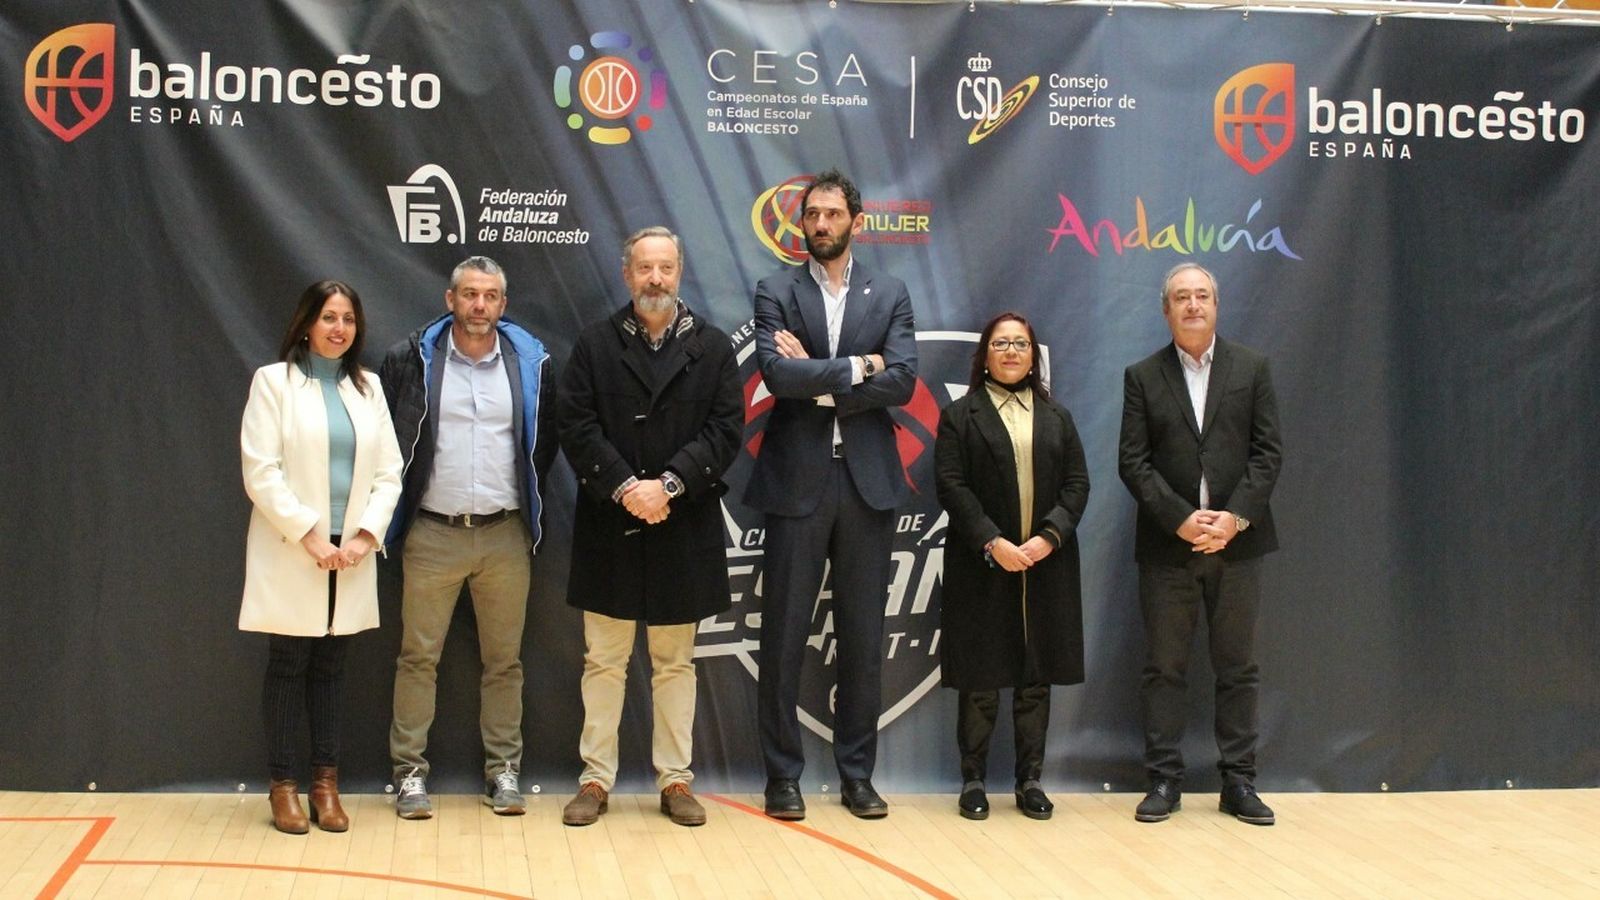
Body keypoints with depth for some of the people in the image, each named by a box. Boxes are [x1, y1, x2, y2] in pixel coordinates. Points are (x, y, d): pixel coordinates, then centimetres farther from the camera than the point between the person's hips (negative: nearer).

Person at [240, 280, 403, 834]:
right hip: (290, 554, -3)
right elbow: (260, 471, -9)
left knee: (330, 667, 8)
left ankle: (325, 783, 13)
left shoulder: (368, 387, 11)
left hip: (351, 555, 3)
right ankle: (283, 786, 10)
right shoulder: (274, 380, -1)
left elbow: (389, 471, 7)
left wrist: (365, 535, -6)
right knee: (288, 666, 2)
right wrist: (309, 535, -14)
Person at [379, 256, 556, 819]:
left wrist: (525, 498, 9)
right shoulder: (411, 360, 0)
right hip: (432, 534, -1)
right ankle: (410, 772, 12)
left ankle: (503, 770, 17)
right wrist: (402, 503, 5)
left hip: (505, 535, 1)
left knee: (504, 660, 8)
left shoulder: (531, 362, 5)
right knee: (418, 657, 3)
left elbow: (547, 440, 15)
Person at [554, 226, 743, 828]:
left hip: (684, 528, 0)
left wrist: (670, 484, -14)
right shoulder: (594, 345, 4)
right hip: (609, 527, 0)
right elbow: (574, 425, -4)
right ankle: (596, 778, 14)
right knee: (603, 661, 6)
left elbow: (725, 429, -3)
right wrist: (623, 486, -15)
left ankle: (675, 779, 17)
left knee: (675, 662, 9)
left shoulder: (713, 348, 5)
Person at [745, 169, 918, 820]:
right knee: (784, 636, 3)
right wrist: (857, 365, -9)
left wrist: (818, 382, -10)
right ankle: (782, 775, 13)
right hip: (797, 481, -1)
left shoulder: (889, 294, 9)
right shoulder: (777, 292, 4)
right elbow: (778, 373, -12)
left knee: (863, 638, 7)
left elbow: (902, 381, -6)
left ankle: (857, 774, 18)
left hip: (868, 481, 2)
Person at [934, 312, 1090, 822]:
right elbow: (951, 485, -5)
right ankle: (973, 781, 9)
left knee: (1036, 676, 6)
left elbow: (1077, 484, 7)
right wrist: (993, 543, -16)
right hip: (982, 564, -3)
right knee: (980, 678, 1)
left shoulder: (1056, 417, 15)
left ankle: (1030, 781, 13)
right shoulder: (960, 416, 5)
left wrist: (1050, 536, -10)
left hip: (1046, 564, 3)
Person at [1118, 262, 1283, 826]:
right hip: (1167, 546, -1)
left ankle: (1238, 782, 14)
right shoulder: (1143, 376, 5)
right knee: (1164, 668, 3)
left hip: (1236, 541, 1)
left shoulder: (1251, 368, 7)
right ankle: (1164, 781, 10)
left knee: (1237, 668, 6)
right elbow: (1133, 462, -2)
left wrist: (1235, 517, -11)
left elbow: (1268, 452, 2)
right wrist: (1181, 519, -13)